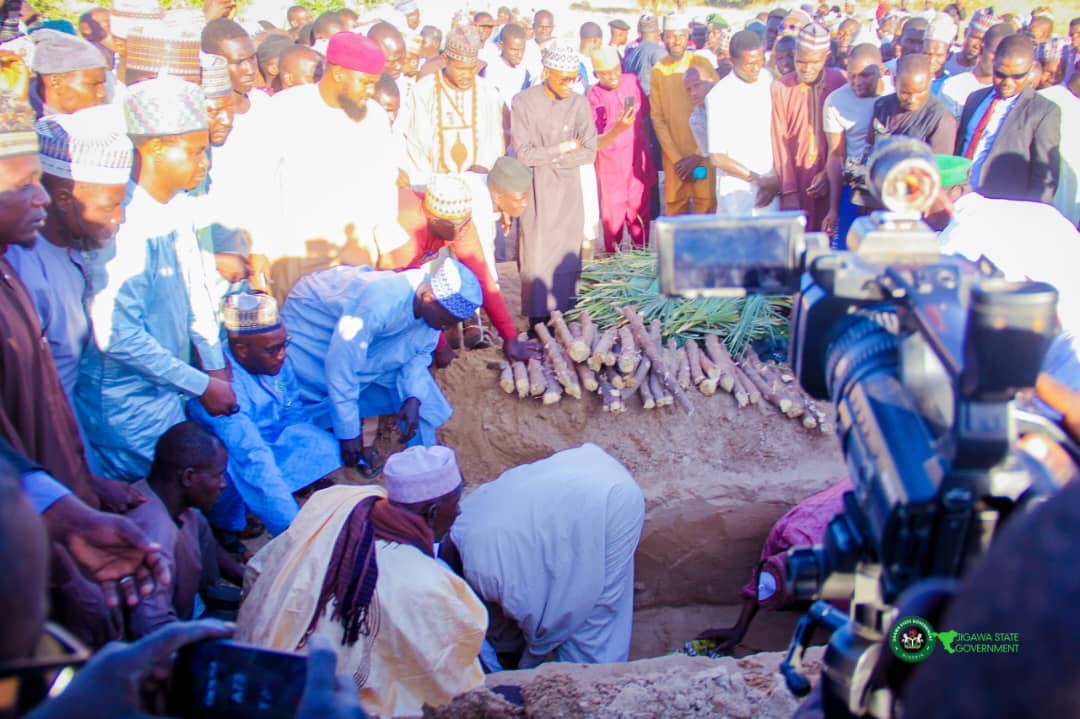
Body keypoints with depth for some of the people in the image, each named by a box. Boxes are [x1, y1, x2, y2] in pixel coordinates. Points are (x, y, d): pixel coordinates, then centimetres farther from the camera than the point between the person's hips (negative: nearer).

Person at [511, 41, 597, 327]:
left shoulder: (579, 103, 0)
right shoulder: (524, 102, -7)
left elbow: (589, 152, -6)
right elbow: (523, 154, -12)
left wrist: (547, 158, -10)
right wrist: (563, 148, -8)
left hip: (569, 193, 2)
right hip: (536, 193, -2)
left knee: (568, 258, 5)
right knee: (537, 258, -2)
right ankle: (538, 323, 7)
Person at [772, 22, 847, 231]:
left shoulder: (840, 83, 0)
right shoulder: (780, 88, -4)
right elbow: (780, 141, -5)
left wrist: (830, 173, -8)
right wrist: (789, 192, -9)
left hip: (830, 178, 1)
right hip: (795, 179, -1)